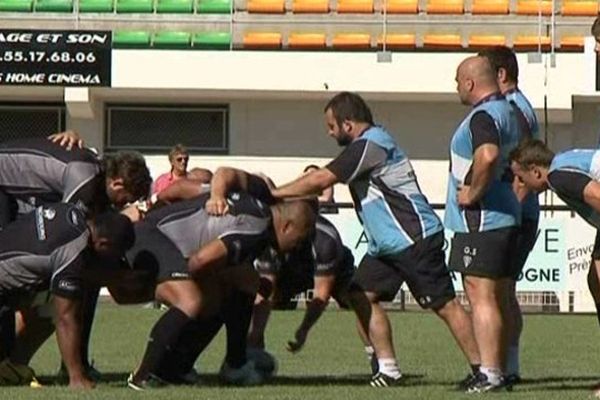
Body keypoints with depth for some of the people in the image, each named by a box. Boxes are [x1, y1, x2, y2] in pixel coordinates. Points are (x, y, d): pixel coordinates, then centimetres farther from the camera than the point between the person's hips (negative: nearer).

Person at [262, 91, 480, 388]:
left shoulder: (369, 146, -15)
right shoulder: (364, 146, 17)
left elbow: (320, 180, -17)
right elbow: (323, 180, 21)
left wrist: (273, 193, -8)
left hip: (416, 239, -10)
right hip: (386, 244, 10)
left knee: (444, 305, -7)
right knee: (361, 295, 2)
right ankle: (388, 369, 4)